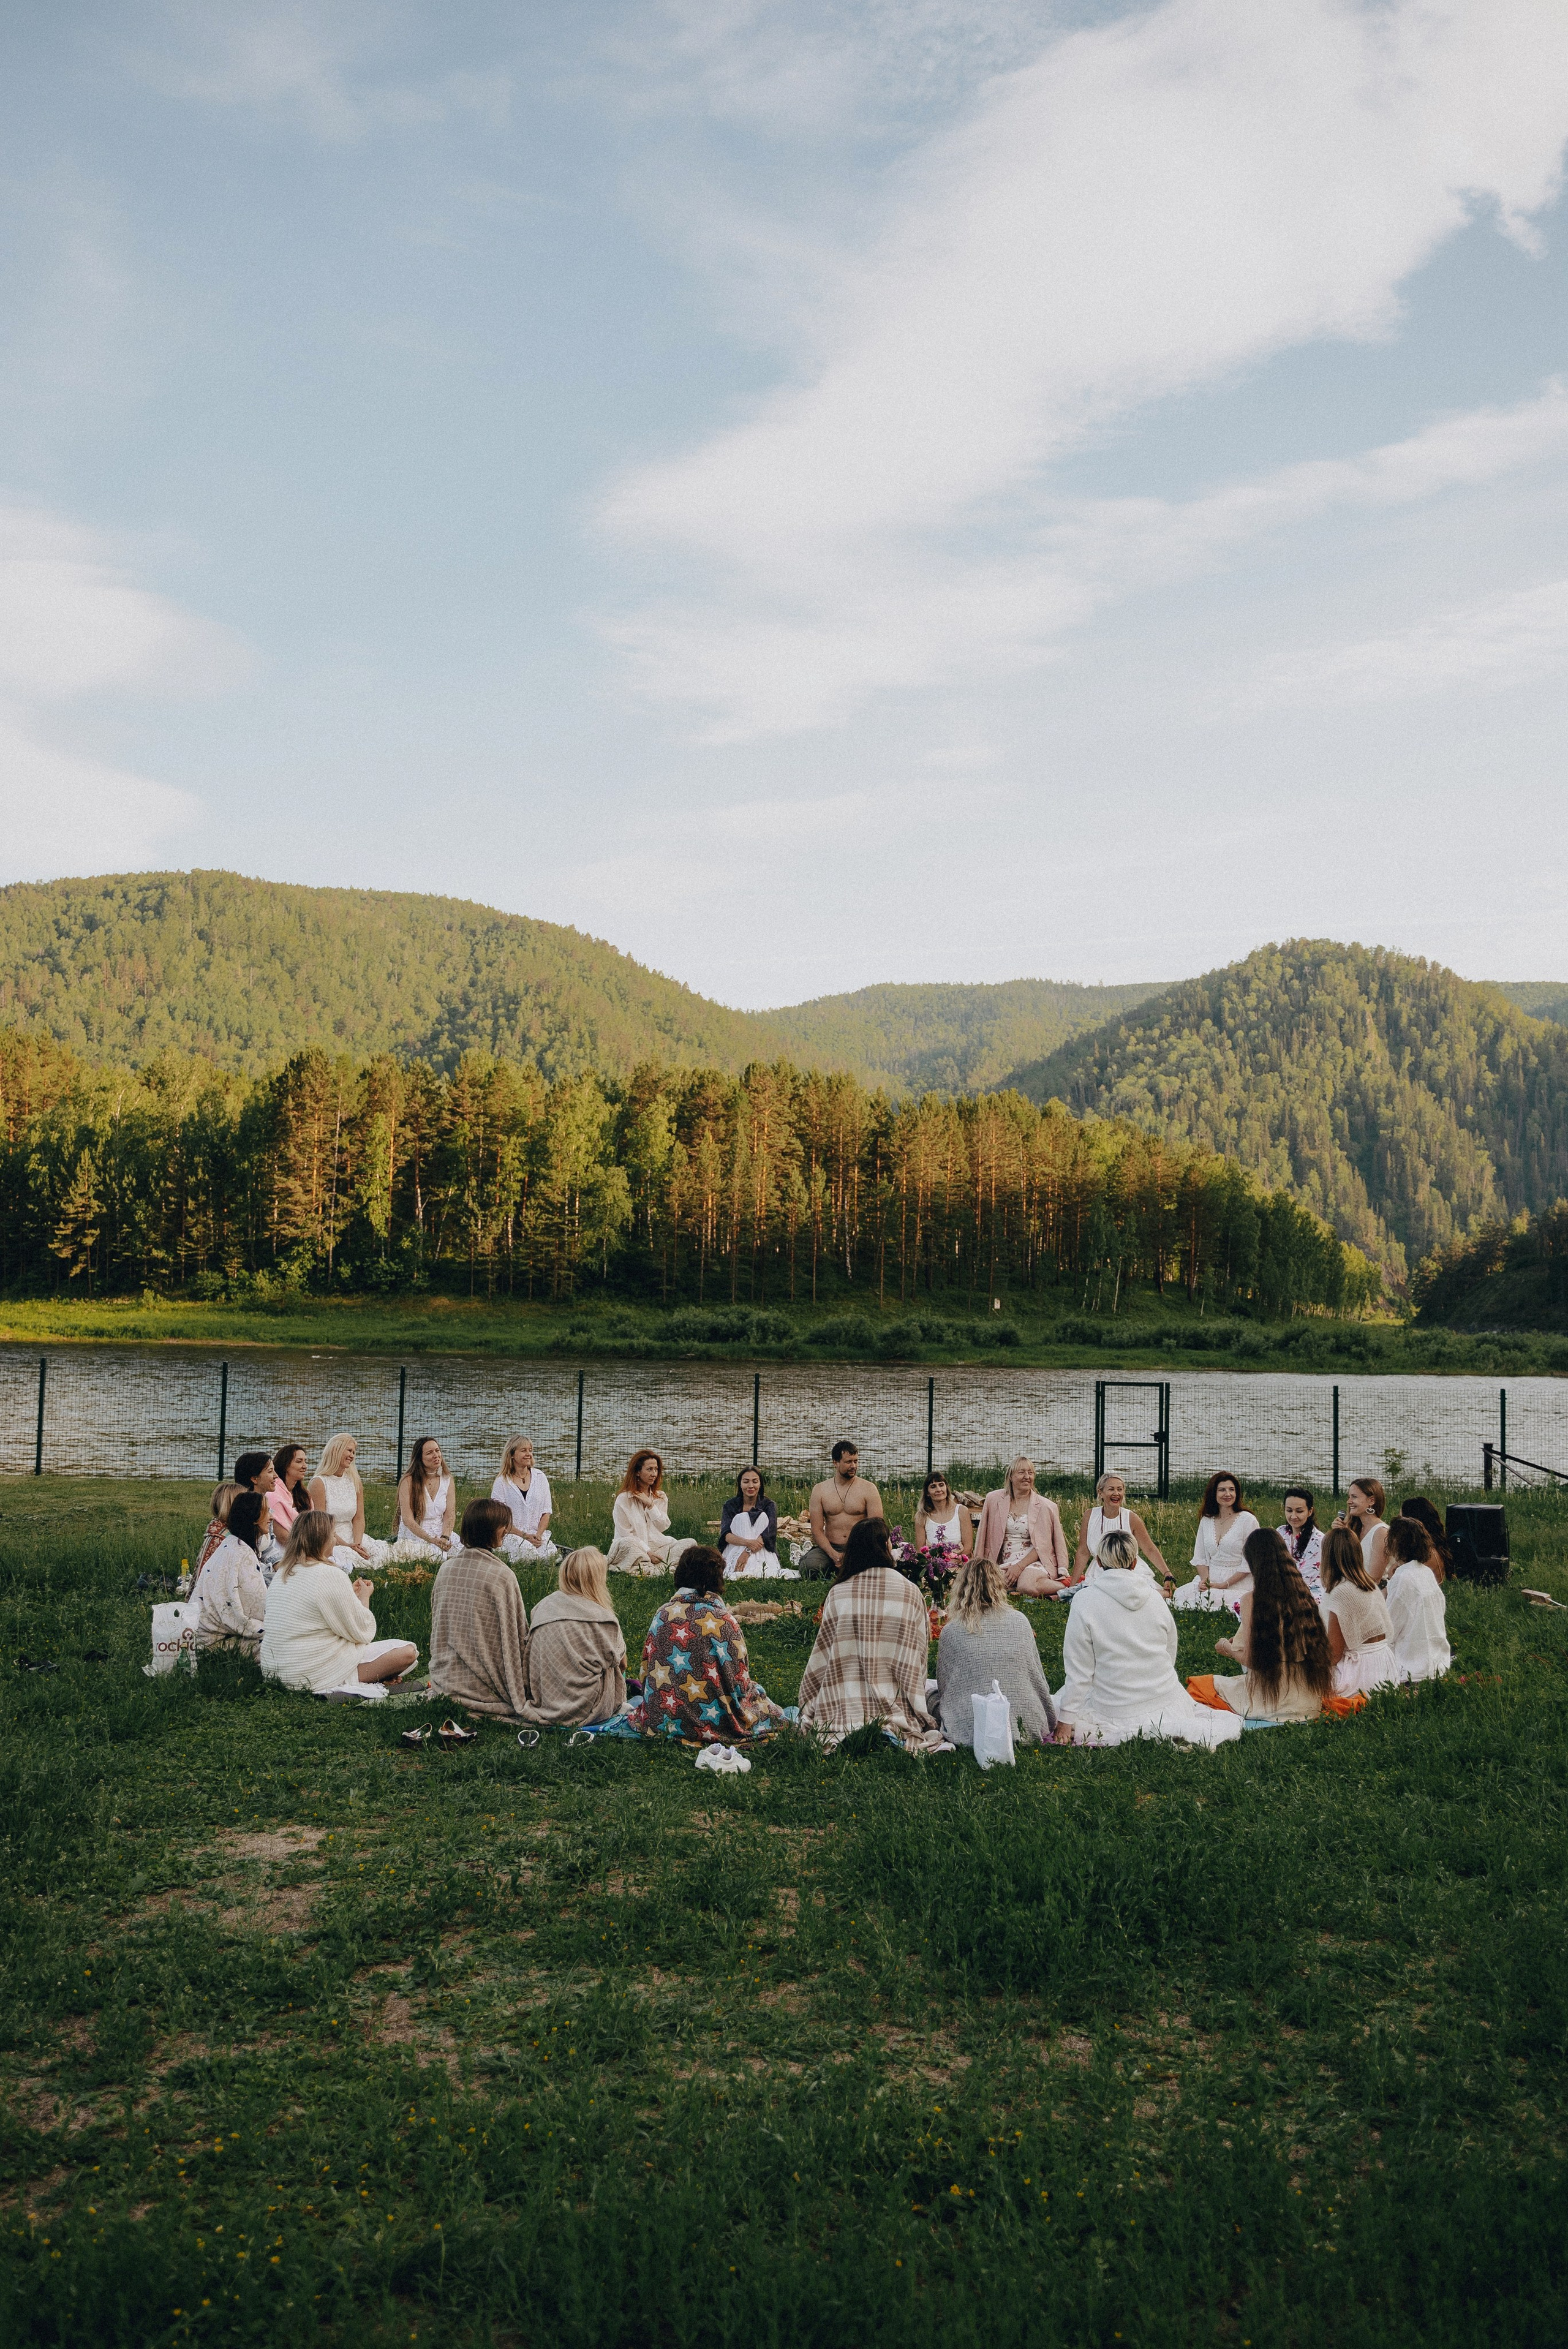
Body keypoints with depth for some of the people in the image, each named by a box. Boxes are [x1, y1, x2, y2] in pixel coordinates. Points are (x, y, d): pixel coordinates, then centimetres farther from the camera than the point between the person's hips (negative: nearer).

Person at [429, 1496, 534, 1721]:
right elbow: (518, 1637, -10)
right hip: (482, 1684, -7)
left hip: (445, 1680, 7)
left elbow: (437, 1628, 12)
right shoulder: (502, 1576, -17)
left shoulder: (446, 1568, 1)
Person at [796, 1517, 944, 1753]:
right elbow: (919, 1656, 5)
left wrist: (809, 1712, 18)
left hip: (842, 1713, 1)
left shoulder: (837, 1594, -3)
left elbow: (821, 1660, 3)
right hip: (897, 1713, -1)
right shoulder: (911, 1593, -2)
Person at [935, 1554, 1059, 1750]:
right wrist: (1051, 1725, 29)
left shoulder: (950, 1632, -1)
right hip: (1028, 1731, 3)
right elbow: (1039, 1680, 13)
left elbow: (943, 1690, 7)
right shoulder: (1020, 1622, 4)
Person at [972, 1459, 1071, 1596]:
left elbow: (1042, 1545, -3)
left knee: (1027, 1586, -37)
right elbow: (983, 1538, 12)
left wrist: (1020, 1566, -15)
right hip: (1005, 1564, 3)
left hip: (1035, 1561, -3)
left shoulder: (1045, 1507, 2)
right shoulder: (993, 1500, 9)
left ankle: (1065, 1586, -10)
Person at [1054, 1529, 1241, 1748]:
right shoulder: (1155, 1596, 0)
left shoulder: (1085, 1601, -12)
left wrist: (1065, 1722, -4)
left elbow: (1078, 1670, -11)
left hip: (1115, 1711, -6)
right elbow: (1170, 1657, 11)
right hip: (1167, 1702, 6)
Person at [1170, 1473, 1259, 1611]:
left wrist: (1224, 1585, -13)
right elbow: (1200, 1558, 13)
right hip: (1210, 1578, 5)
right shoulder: (1206, 1521, 12)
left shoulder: (1247, 1520, -4)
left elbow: (1249, 1563, -7)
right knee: (1179, 1596, -23)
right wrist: (1205, 1579, -8)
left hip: (1237, 1583, -4)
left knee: (1205, 1600, -32)